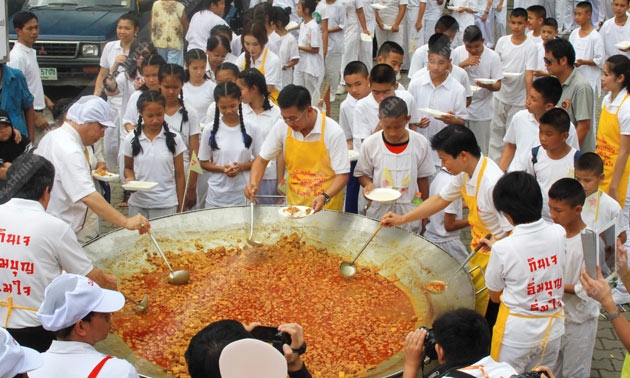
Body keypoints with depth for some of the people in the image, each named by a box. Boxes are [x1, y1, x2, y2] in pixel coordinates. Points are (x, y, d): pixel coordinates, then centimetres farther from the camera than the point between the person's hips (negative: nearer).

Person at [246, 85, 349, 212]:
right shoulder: (282, 127, -4)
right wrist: (253, 184, -12)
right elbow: (262, 159, 6)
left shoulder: (333, 132, -14)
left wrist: (325, 197, -28)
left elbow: (342, 175, -12)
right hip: (293, 203, 1)